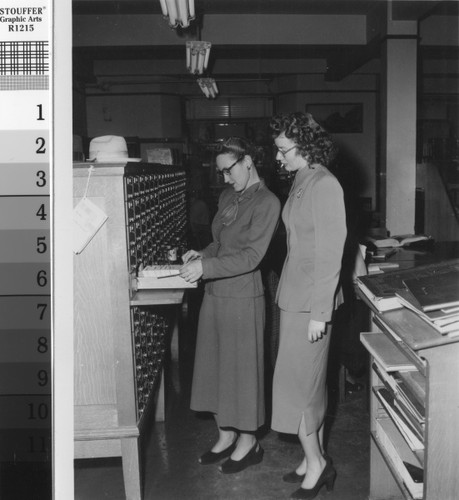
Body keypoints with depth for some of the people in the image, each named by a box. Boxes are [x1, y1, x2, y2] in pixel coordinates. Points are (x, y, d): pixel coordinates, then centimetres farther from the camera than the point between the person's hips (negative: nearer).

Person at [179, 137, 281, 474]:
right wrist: (201, 255, 1)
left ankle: (249, 442, 22)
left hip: (243, 297, -8)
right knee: (217, 366, 14)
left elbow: (251, 256, -20)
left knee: (243, 368, 5)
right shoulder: (228, 197, 11)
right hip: (215, 294, 8)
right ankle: (226, 434, 30)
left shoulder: (267, 203, -13)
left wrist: (205, 267, -26)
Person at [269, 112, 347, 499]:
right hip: (296, 296, 9)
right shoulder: (302, 182, 10)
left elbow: (330, 253, -19)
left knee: (296, 382, -1)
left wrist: (319, 312, -19)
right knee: (309, 381, 15)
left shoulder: (324, 185, -16)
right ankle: (317, 460, 27)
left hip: (311, 301, -9)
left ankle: (315, 462, 14)